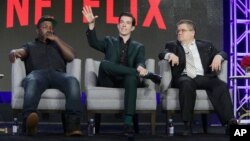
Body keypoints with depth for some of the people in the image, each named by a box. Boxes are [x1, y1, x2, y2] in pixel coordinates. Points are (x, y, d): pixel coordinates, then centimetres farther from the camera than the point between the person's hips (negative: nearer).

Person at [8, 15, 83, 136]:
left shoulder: (57, 45, 39)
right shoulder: (30, 46, 34)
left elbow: (71, 56, 19)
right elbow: (20, 51, 11)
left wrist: (56, 39, 18)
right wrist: (14, 52, -14)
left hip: (58, 74, 1)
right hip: (37, 73, -1)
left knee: (73, 81, -37)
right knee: (32, 82, -42)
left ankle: (72, 124, -51)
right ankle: (29, 121, -66)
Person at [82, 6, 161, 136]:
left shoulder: (138, 47, 20)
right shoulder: (109, 41, 21)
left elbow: (140, 62, -1)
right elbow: (93, 43, 0)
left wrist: (140, 67, -27)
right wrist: (91, 24, -18)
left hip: (126, 81, 0)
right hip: (108, 81, 0)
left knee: (132, 77, -38)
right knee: (104, 64, -33)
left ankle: (128, 122, -45)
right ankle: (149, 75, -27)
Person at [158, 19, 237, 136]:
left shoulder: (205, 45, 25)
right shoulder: (173, 45, 22)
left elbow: (222, 53, 18)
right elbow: (162, 54, 5)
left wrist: (218, 56, -6)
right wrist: (170, 55, -18)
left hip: (204, 77, 1)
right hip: (184, 78, -1)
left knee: (221, 85, -29)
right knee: (186, 83, -37)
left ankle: (229, 121, -41)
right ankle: (188, 125, -36)